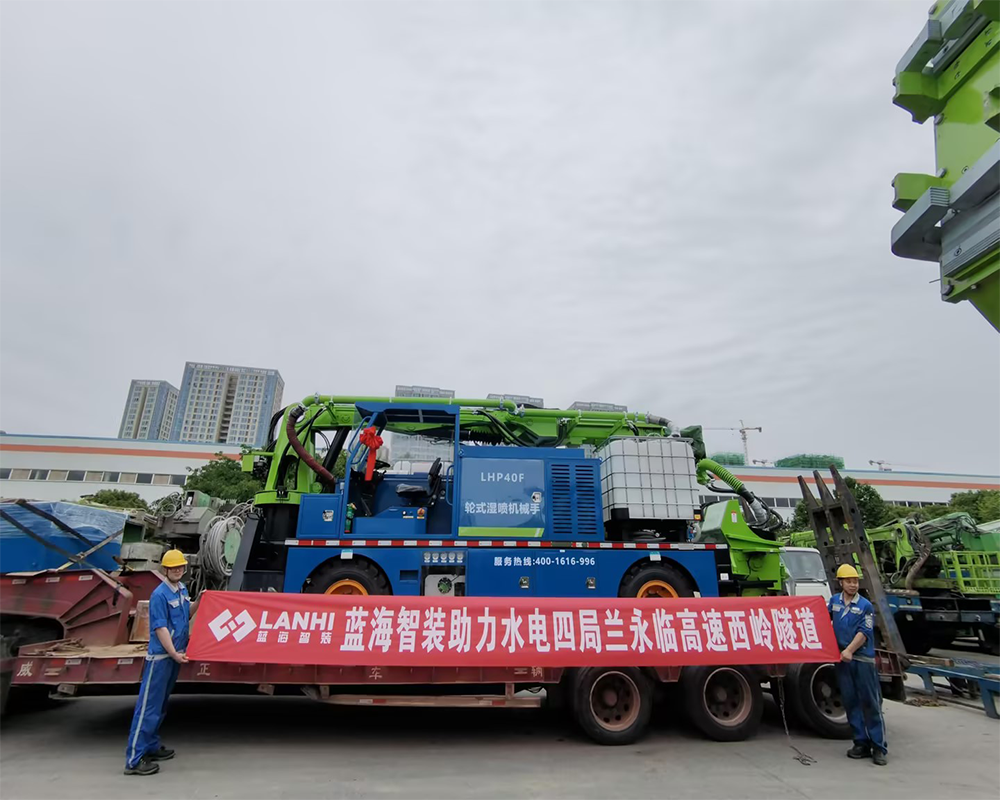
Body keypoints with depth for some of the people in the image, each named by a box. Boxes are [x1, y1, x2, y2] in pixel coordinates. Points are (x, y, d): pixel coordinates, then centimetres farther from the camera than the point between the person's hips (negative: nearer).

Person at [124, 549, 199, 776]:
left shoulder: (182, 589, 8)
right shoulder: (160, 594, -17)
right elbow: (160, 628, -19)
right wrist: (174, 653, -20)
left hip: (175, 654, 9)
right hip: (161, 656, -9)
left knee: (161, 705, 17)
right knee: (149, 706, -4)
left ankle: (151, 747, 28)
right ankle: (134, 759, 1)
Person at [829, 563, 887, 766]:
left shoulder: (865, 606, -4)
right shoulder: (834, 601, 7)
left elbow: (863, 632, -11)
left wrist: (850, 650, -20)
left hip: (863, 659, -4)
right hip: (842, 659, 4)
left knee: (870, 703, -1)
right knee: (850, 702, 8)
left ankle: (879, 747, 6)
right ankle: (861, 743, 17)